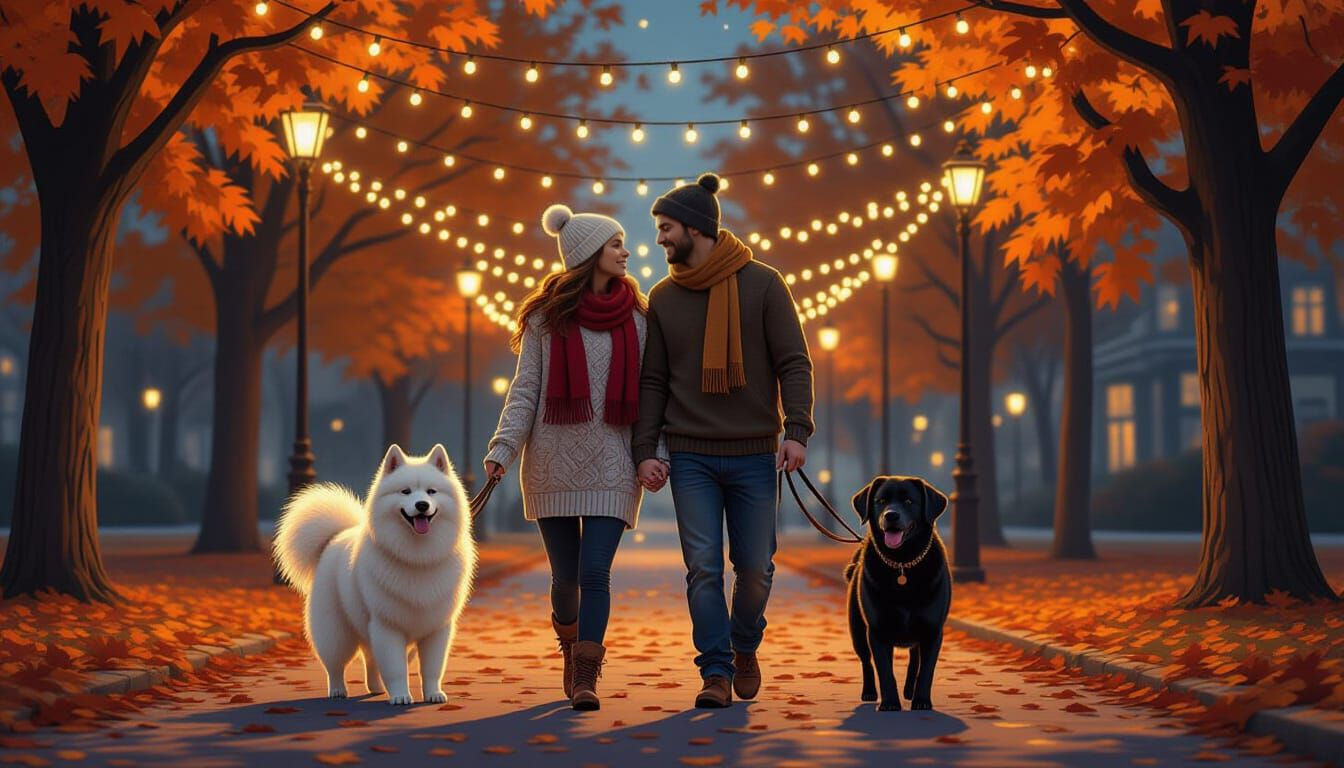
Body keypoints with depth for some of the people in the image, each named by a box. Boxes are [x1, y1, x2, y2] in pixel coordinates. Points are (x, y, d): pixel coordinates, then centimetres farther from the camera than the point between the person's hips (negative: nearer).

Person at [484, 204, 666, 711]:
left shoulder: (636, 317, 7)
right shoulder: (546, 316, 3)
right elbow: (525, 391, 3)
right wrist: (502, 450, -8)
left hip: (612, 465, 0)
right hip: (553, 463, 0)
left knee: (595, 572, -11)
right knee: (566, 576, 6)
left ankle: (585, 679, -10)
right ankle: (570, 644, 35)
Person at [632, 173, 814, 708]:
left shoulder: (762, 284, -1)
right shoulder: (663, 298, 7)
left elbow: (793, 362, -3)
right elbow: (652, 380, 8)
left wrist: (797, 430, -16)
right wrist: (645, 450, -1)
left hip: (754, 455, -2)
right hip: (690, 458, 2)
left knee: (755, 569, 4)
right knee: (703, 569, -4)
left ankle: (745, 647, 30)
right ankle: (717, 672, 3)